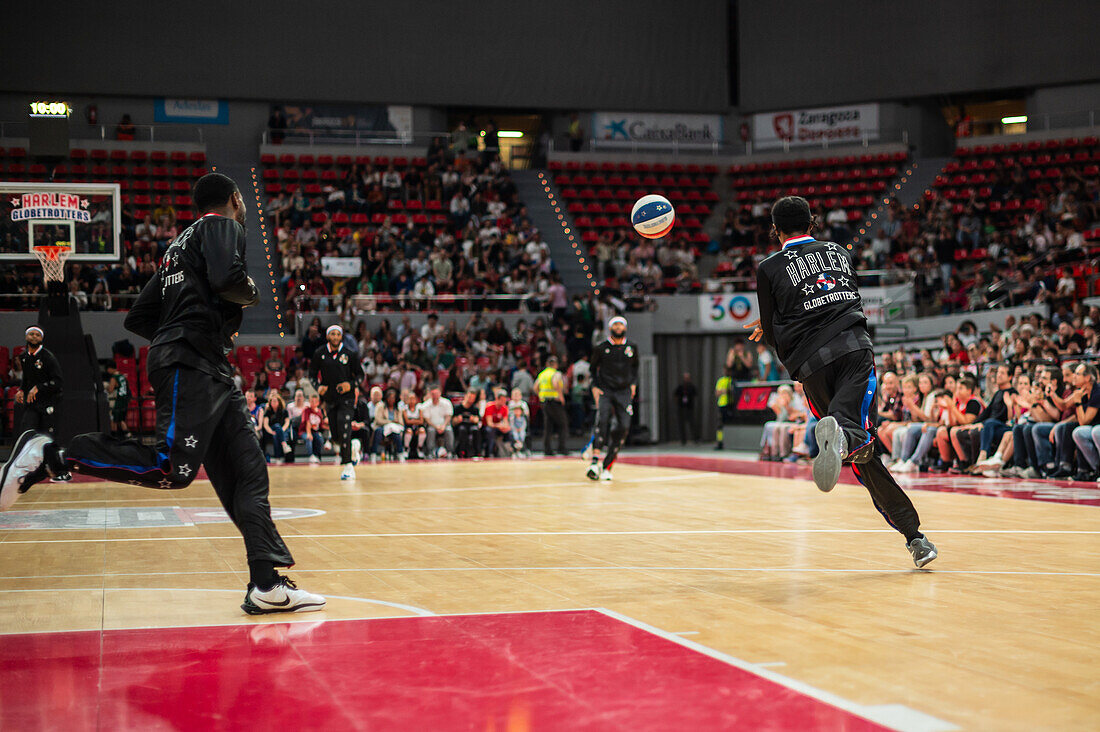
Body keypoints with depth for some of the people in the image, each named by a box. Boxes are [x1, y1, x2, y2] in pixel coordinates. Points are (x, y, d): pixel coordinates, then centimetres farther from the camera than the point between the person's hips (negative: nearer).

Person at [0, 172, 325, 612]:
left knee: (247, 471, 2)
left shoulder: (181, 246, 29)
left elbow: (138, 319, 26)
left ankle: (268, 584, -3)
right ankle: (50, 457, -16)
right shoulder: (222, 226, 4)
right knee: (172, 470, -22)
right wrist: (252, 295, 2)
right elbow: (227, 277, -19)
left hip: (210, 371, 10)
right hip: (189, 365, -10)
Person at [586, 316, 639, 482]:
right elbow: (593, 368, 14)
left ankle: (607, 466, 1)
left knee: (623, 427, -8)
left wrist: (633, 383, 12)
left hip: (624, 392, 3)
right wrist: (594, 387, 3)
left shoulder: (631, 347, 8)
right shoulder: (601, 348, 2)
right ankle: (594, 461, -33)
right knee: (602, 420, -24)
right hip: (605, 391, -2)